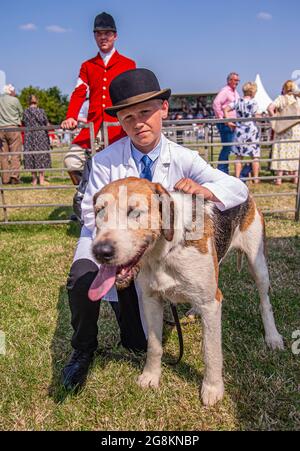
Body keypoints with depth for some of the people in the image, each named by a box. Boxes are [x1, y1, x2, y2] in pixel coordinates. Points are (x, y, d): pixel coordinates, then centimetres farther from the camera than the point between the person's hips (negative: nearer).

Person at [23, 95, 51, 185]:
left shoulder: (25, 112, 2)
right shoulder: (41, 111, -4)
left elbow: (24, 125, 7)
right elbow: (47, 124, 0)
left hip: (29, 137, 2)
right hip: (41, 136, -2)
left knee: (31, 156, 7)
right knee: (41, 156, 3)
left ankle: (34, 179, 9)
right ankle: (41, 179, 1)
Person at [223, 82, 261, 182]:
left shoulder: (238, 101, 5)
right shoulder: (253, 102, -8)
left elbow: (225, 109, 0)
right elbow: (256, 117, -9)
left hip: (239, 131, 4)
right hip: (251, 130, -3)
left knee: (239, 156, 9)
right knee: (255, 156, 6)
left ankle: (237, 178, 7)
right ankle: (256, 178, 8)